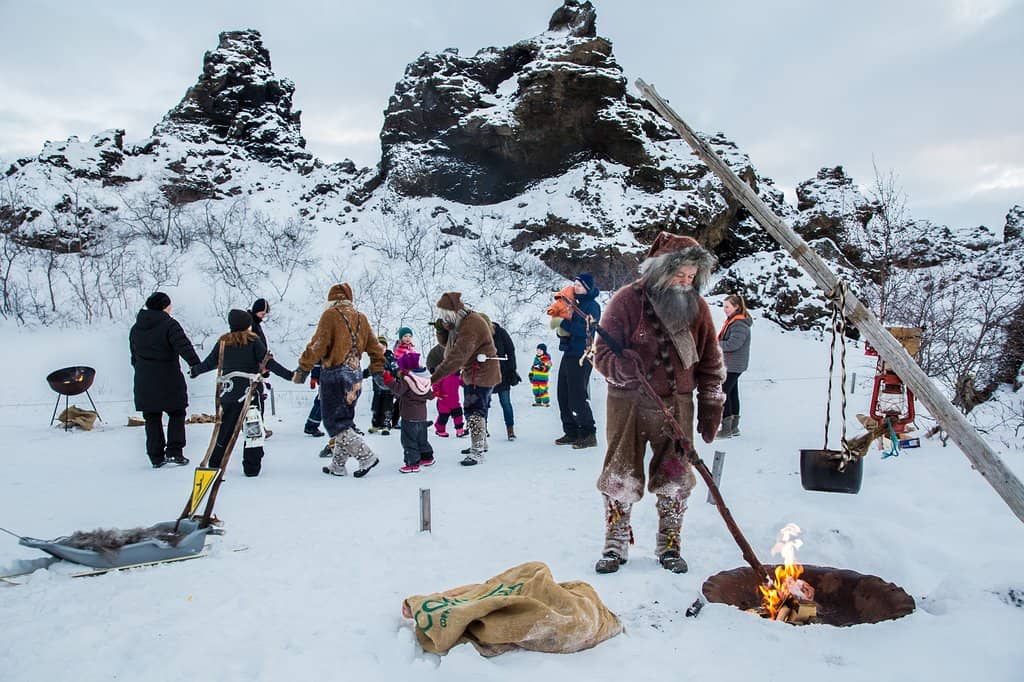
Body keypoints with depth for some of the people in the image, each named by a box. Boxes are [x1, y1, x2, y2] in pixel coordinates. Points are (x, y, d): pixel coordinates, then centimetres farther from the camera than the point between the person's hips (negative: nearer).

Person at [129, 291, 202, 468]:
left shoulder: (135, 328, 12)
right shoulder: (169, 324, -11)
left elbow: (134, 356, 21)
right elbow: (184, 346, -24)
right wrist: (196, 364, -28)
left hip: (144, 383, 6)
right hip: (169, 382, -6)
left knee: (152, 419, 11)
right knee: (177, 414, 8)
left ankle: (156, 457, 13)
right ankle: (174, 452, -1)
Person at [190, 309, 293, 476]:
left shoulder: (223, 341, 4)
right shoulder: (253, 340, -7)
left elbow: (210, 363, 13)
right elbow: (269, 363, -12)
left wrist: (194, 371, 32)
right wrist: (289, 375, -11)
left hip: (228, 392, 4)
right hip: (250, 391, -4)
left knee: (225, 428, 16)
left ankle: (214, 463, 23)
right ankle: (251, 467, 4)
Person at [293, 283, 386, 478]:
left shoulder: (330, 315, -7)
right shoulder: (361, 318, 11)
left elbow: (317, 345, -14)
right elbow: (375, 347, 15)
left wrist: (303, 369, -7)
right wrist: (378, 372, 25)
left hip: (334, 376, -7)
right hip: (355, 377, 7)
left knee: (334, 422, -1)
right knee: (344, 421, 14)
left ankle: (366, 456, -9)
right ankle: (338, 465, 19)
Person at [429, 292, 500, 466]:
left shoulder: (470, 325, -26)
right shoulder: (461, 323, 8)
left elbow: (457, 357, -33)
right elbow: (448, 345, 14)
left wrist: (434, 377, -34)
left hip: (482, 374, -11)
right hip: (471, 374, 11)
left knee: (474, 411, -11)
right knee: (476, 409, 20)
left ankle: (477, 452, -5)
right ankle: (481, 443, 35)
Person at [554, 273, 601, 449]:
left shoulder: (592, 306, -8)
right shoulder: (576, 303, 17)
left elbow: (586, 330, -23)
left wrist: (564, 323, -18)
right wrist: (560, 324, 1)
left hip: (581, 357, -9)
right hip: (569, 354, 9)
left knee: (578, 398, -8)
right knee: (563, 395, 10)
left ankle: (589, 434, 2)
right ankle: (571, 432, 19)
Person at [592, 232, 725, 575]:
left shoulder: (697, 306, 1)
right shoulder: (627, 300, -10)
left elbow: (711, 362, 9)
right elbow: (603, 353, -10)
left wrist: (711, 408, 7)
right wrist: (629, 366, -30)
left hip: (677, 404, 3)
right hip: (629, 403, -3)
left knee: (676, 478, 9)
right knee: (621, 477, 4)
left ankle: (669, 545, 27)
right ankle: (615, 545, 21)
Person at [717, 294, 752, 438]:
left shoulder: (739, 324, -18)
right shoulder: (731, 321, 14)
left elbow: (733, 344, -25)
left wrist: (715, 344, -14)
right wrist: (716, 343, 0)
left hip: (734, 365, -10)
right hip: (731, 365, 10)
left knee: (724, 393, -9)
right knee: (732, 393, 15)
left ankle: (726, 428, -4)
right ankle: (734, 427, 24)